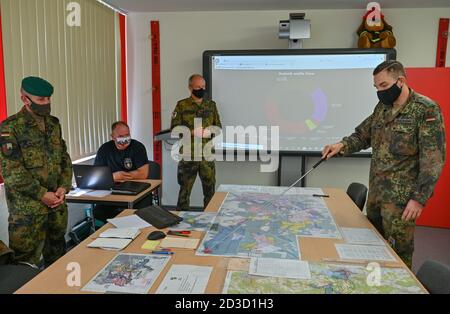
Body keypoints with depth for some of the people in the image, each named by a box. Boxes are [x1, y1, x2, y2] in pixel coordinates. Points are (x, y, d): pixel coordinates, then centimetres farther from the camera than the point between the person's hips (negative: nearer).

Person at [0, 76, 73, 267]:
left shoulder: (53, 124, 10)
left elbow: (65, 158, 12)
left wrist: (64, 187, -2)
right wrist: (42, 194, -15)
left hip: (57, 203, 6)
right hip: (27, 207, -6)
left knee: (57, 255, 17)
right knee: (26, 261, 3)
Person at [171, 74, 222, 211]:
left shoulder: (211, 105, 10)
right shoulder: (182, 105, 0)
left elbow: (218, 127, 10)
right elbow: (174, 128, -4)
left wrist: (209, 132, -12)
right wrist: (192, 132, -18)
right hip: (188, 154, -2)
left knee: (210, 188, 8)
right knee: (185, 188, 6)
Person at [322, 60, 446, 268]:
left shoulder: (427, 110, -12)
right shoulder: (382, 107, 9)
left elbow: (433, 159, -15)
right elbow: (363, 135, 17)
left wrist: (420, 197, -18)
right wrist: (342, 145, -5)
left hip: (401, 196, -7)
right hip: (375, 190, 7)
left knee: (398, 250, 4)